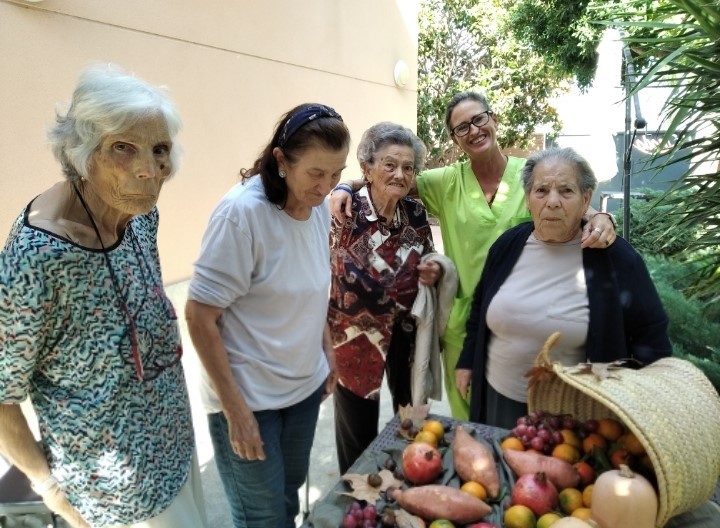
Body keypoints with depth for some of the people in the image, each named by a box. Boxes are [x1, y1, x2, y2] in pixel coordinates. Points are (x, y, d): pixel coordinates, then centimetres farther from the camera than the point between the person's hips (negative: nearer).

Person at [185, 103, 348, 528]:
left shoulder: (320, 207, -3)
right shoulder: (242, 212, -22)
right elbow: (199, 317, -19)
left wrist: (327, 349, 10)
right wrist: (235, 409, -17)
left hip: (307, 385, 6)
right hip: (248, 395, -5)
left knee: (290, 493, 21)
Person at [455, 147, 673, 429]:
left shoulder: (615, 257, -14)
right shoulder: (508, 245, -4)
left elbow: (650, 336, -5)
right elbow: (480, 307, 8)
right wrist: (468, 361, 10)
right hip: (500, 397, 4)